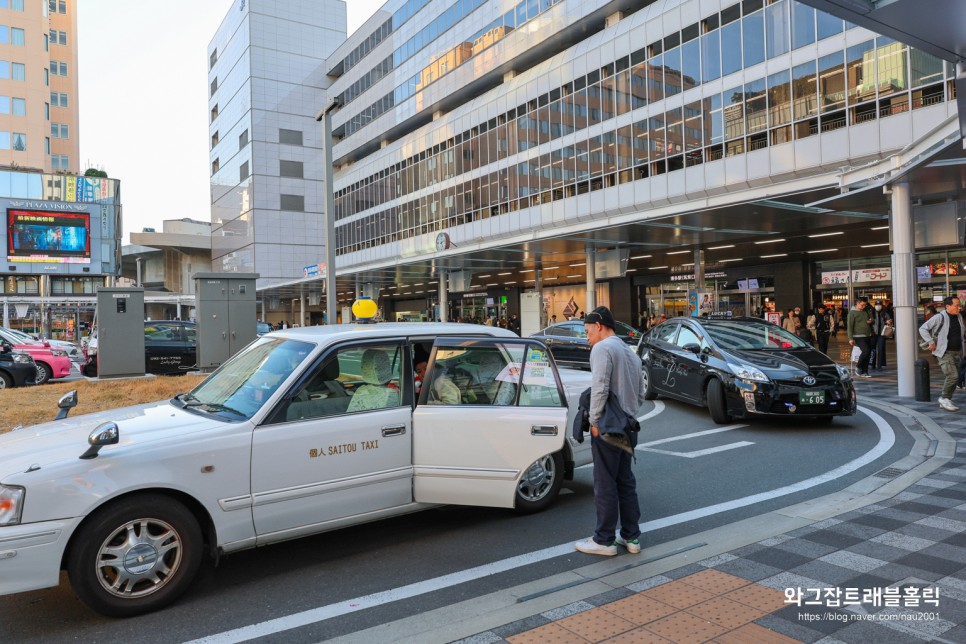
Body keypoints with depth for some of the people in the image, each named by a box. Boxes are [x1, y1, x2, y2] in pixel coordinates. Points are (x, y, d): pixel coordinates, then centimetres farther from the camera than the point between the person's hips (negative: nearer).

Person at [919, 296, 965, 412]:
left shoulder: (959, 317, 9)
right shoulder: (939, 317, -13)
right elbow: (923, 329, -11)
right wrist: (931, 342, -16)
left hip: (956, 352, 7)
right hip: (944, 353, -7)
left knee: (953, 378, 8)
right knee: (953, 376, -18)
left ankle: (944, 401, 19)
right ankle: (945, 398, -2)